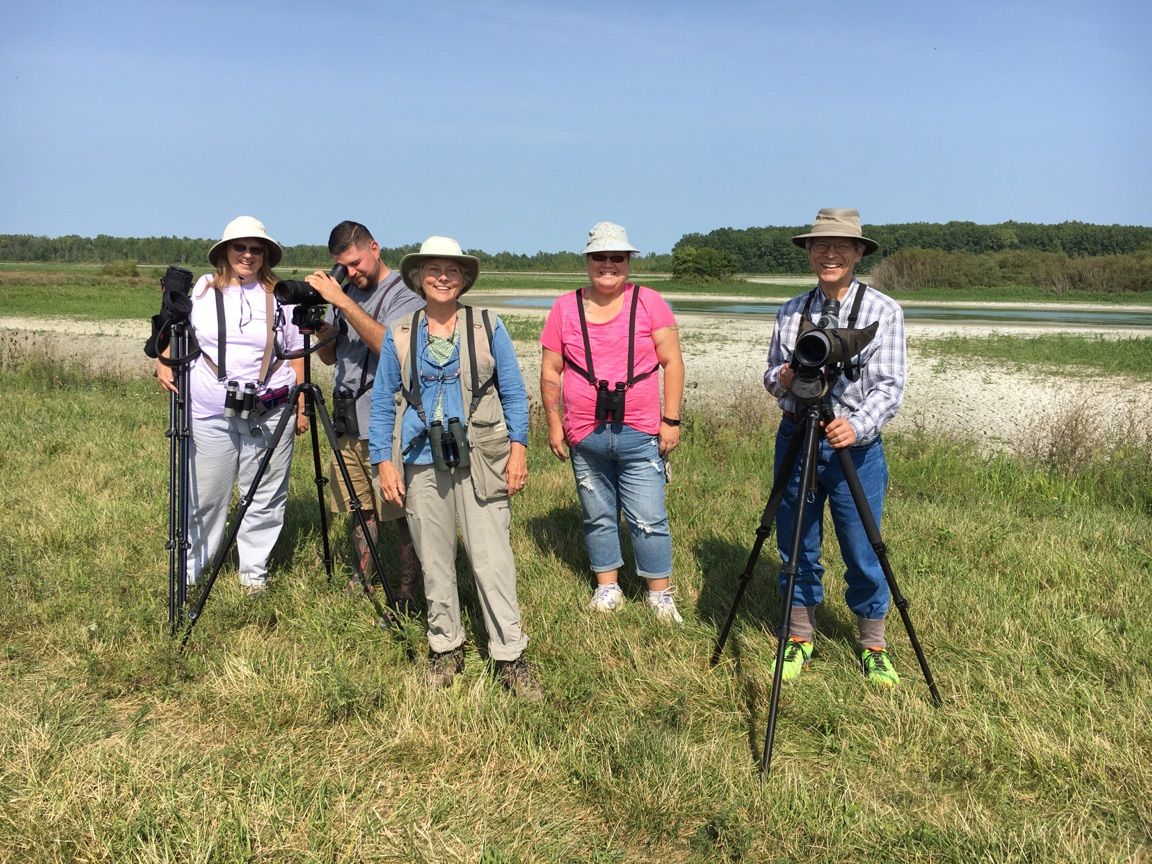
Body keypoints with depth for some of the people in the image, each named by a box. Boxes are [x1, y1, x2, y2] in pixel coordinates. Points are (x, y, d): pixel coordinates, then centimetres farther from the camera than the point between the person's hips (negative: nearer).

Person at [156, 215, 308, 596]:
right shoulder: (202, 290, 8)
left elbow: (296, 354, 8)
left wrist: (301, 405, 4)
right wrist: (163, 363, -2)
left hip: (269, 413, 0)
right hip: (210, 412, 0)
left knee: (265, 497, 5)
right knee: (204, 497, 5)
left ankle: (254, 572, 19)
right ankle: (189, 571, 21)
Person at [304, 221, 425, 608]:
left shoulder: (405, 295, -7)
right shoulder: (344, 292, 14)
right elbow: (329, 356, 18)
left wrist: (343, 302, -24)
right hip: (349, 423, 7)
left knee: (400, 513, -2)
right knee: (359, 509, 14)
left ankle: (408, 593, 7)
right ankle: (361, 583, 25)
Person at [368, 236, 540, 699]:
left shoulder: (488, 327, 4)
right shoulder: (399, 335, 7)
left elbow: (513, 392, 5)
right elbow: (382, 403, 8)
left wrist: (518, 446, -5)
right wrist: (383, 460, 0)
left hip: (479, 460, -2)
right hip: (421, 461, 2)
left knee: (493, 559, -5)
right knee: (434, 560, 9)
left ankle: (510, 656, 4)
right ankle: (445, 647, 24)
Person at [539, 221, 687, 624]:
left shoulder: (649, 302, 0)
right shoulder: (565, 308, 5)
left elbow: (672, 362, 0)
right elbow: (550, 372, 8)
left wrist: (671, 420, -5)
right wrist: (554, 424, 4)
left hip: (640, 435, -2)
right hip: (585, 437, 2)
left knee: (649, 520, 1)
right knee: (598, 518, 14)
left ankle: (660, 595, 15)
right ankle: (607, 587, 29)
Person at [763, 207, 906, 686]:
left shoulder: (883, 310, -3)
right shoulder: (790, 311, 8)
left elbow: (890, 385, -10)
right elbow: (770, 375, 14)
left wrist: (857, 425, -28)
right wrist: (782, 378, -10)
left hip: (854, 444, -3)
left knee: (863, 553, 4)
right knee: (796, 547, 11)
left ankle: (873, 647, 24)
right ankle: (800, 638, 28)